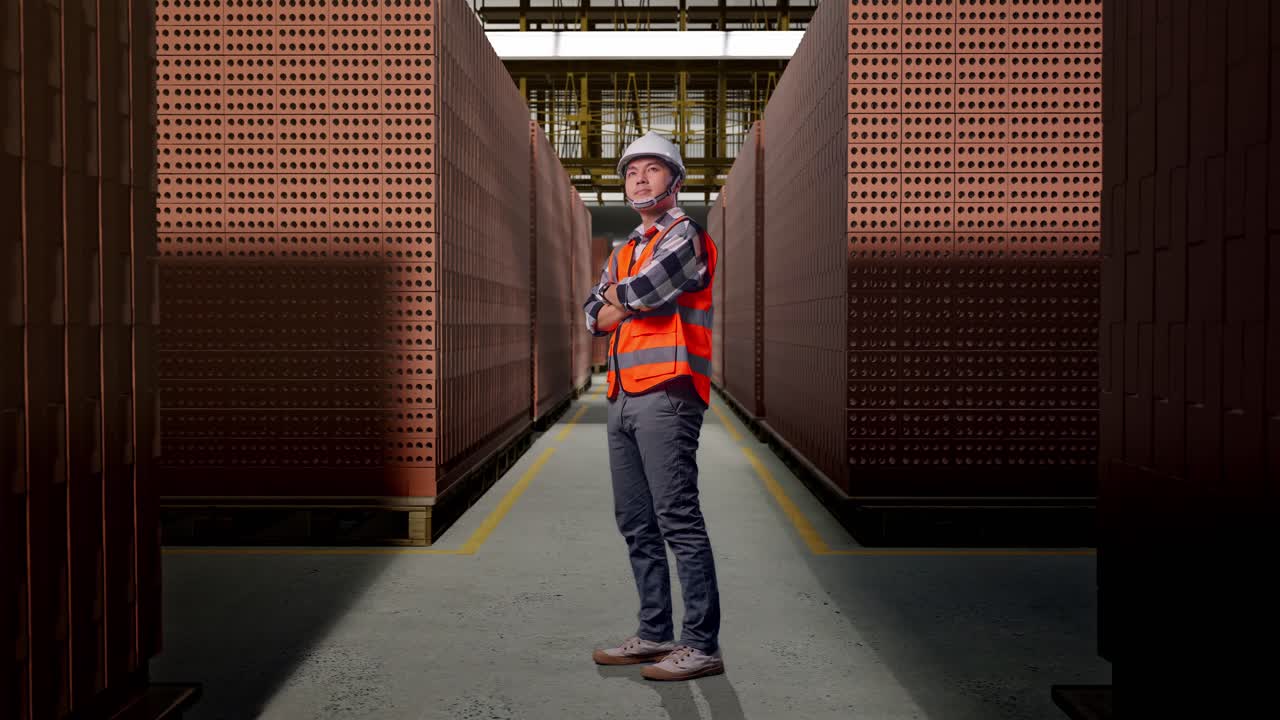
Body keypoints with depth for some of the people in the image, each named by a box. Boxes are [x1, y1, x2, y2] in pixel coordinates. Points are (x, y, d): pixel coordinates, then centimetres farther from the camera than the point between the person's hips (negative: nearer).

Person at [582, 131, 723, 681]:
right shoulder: (624, 252, 25)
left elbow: (643, 289, -16)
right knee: (636, 523, 10)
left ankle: (702, 644, -6)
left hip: (666, 394, -8)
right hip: (623, 398, 9)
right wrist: (619, 307, -5)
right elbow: (595, 313, 15)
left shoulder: (685, 235, 0)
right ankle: (655, 633, 19)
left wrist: (618, 294, 5)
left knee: (678, 520, -10)